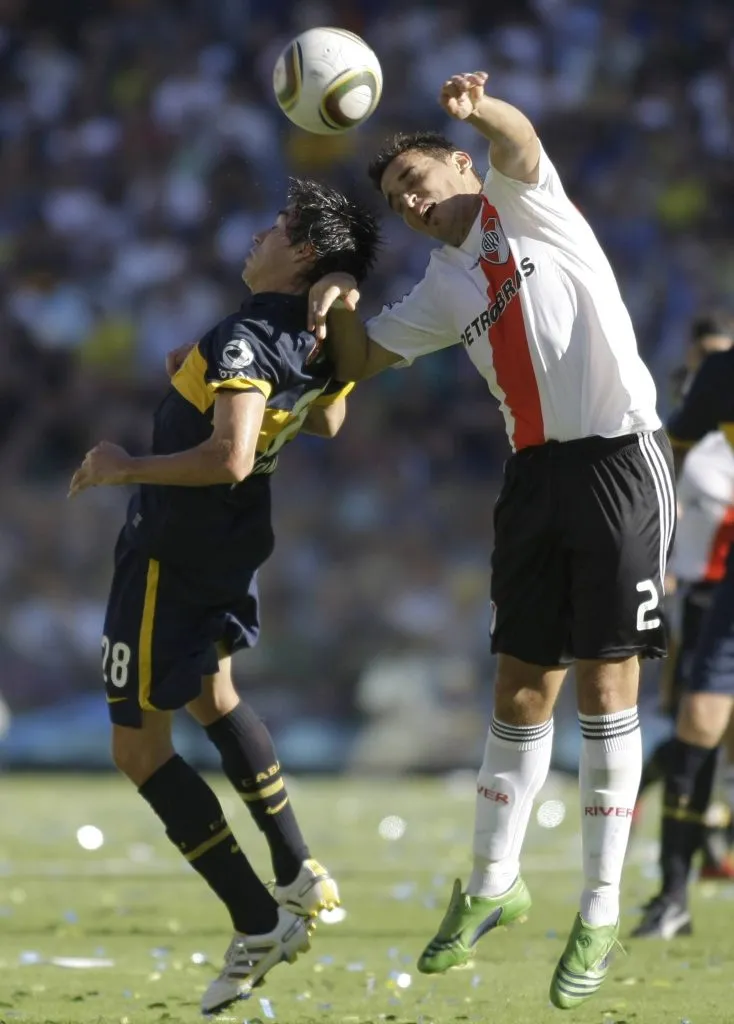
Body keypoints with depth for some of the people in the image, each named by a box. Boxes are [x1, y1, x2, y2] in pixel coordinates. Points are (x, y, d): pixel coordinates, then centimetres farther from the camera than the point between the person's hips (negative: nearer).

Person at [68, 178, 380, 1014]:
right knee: (212, 696, 32)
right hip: (232, 551, 9)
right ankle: (300, 876, 35)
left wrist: (125, 468, -25)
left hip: (171, 554, -9)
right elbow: (325, 425, 21)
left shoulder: (245, 339, -27)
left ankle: (258, 926, -3)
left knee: (139, 747, -1)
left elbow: (229, 458, -38)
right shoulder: (323, 345, 0)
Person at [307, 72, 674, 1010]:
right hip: (537, 475, 6)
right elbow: (361, 360, 24)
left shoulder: (521, 207, 2)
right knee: (521, 691, 8)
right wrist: (341, 300, 1)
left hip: (619, 457, -6)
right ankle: (492, 887, 21)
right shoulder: (445, 289, 17)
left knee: (604, 688, -5)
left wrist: (480, 108, -43)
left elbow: (518, 142, -19)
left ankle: (600, 915, 1)